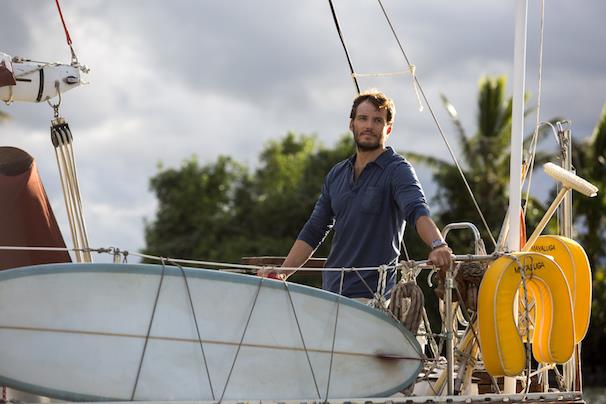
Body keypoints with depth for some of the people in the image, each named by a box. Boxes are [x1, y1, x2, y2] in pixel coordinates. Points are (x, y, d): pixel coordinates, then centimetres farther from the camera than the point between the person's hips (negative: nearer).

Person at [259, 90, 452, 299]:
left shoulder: (397, 170, -5)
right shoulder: (337, 174, 16)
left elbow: (417, 211, -24)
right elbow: (313, 231, 20)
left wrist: (438, 245, -44)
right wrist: (282, 272, 9)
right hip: (329, 291, 6)